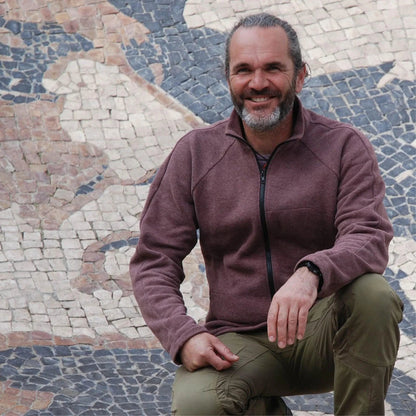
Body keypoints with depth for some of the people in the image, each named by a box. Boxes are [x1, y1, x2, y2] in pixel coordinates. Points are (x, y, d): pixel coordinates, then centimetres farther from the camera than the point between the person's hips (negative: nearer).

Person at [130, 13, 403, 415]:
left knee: (372, 293, -33)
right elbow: (153, 261, 3)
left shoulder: (344, 147, -2)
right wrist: (183, 335, -17)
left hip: (321, 335, -1)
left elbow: (370, 238, -17)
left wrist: (311, 273, -40)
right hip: (239, 342, 1)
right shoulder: (195, 154, 4)